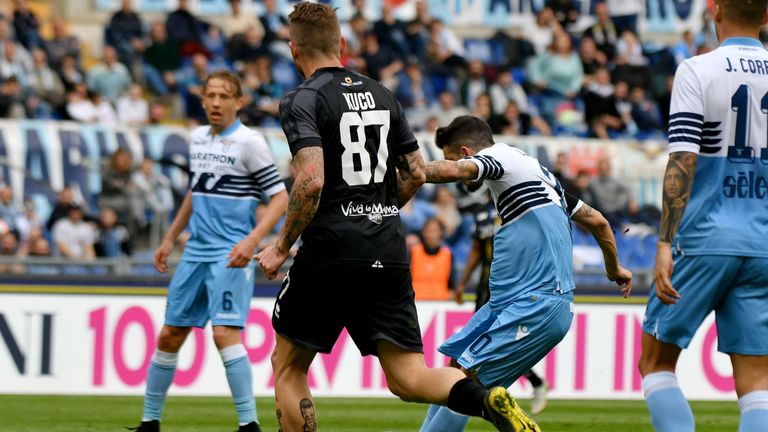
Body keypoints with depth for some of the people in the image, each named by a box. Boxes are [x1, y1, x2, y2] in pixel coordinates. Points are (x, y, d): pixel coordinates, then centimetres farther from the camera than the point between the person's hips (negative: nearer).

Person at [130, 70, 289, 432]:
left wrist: (252, 240, -23)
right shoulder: (197, 138, 12)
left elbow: (280, 197, -11)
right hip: (195, 252, 7)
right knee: (169, 335, 9)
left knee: (225, 332, -20)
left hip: (230, 255, -7)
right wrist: (170, 238, 26)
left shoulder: (249, 142, -8)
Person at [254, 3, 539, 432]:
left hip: (331, 250, -5)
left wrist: (281, 246, -8)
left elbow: (311, 181, -19)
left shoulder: (303, 101, -6)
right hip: (389, 252, 5)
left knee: (288, 366, 13)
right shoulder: (382, 95, 13)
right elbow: (416, 173, 16)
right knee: (409, 378, 2)